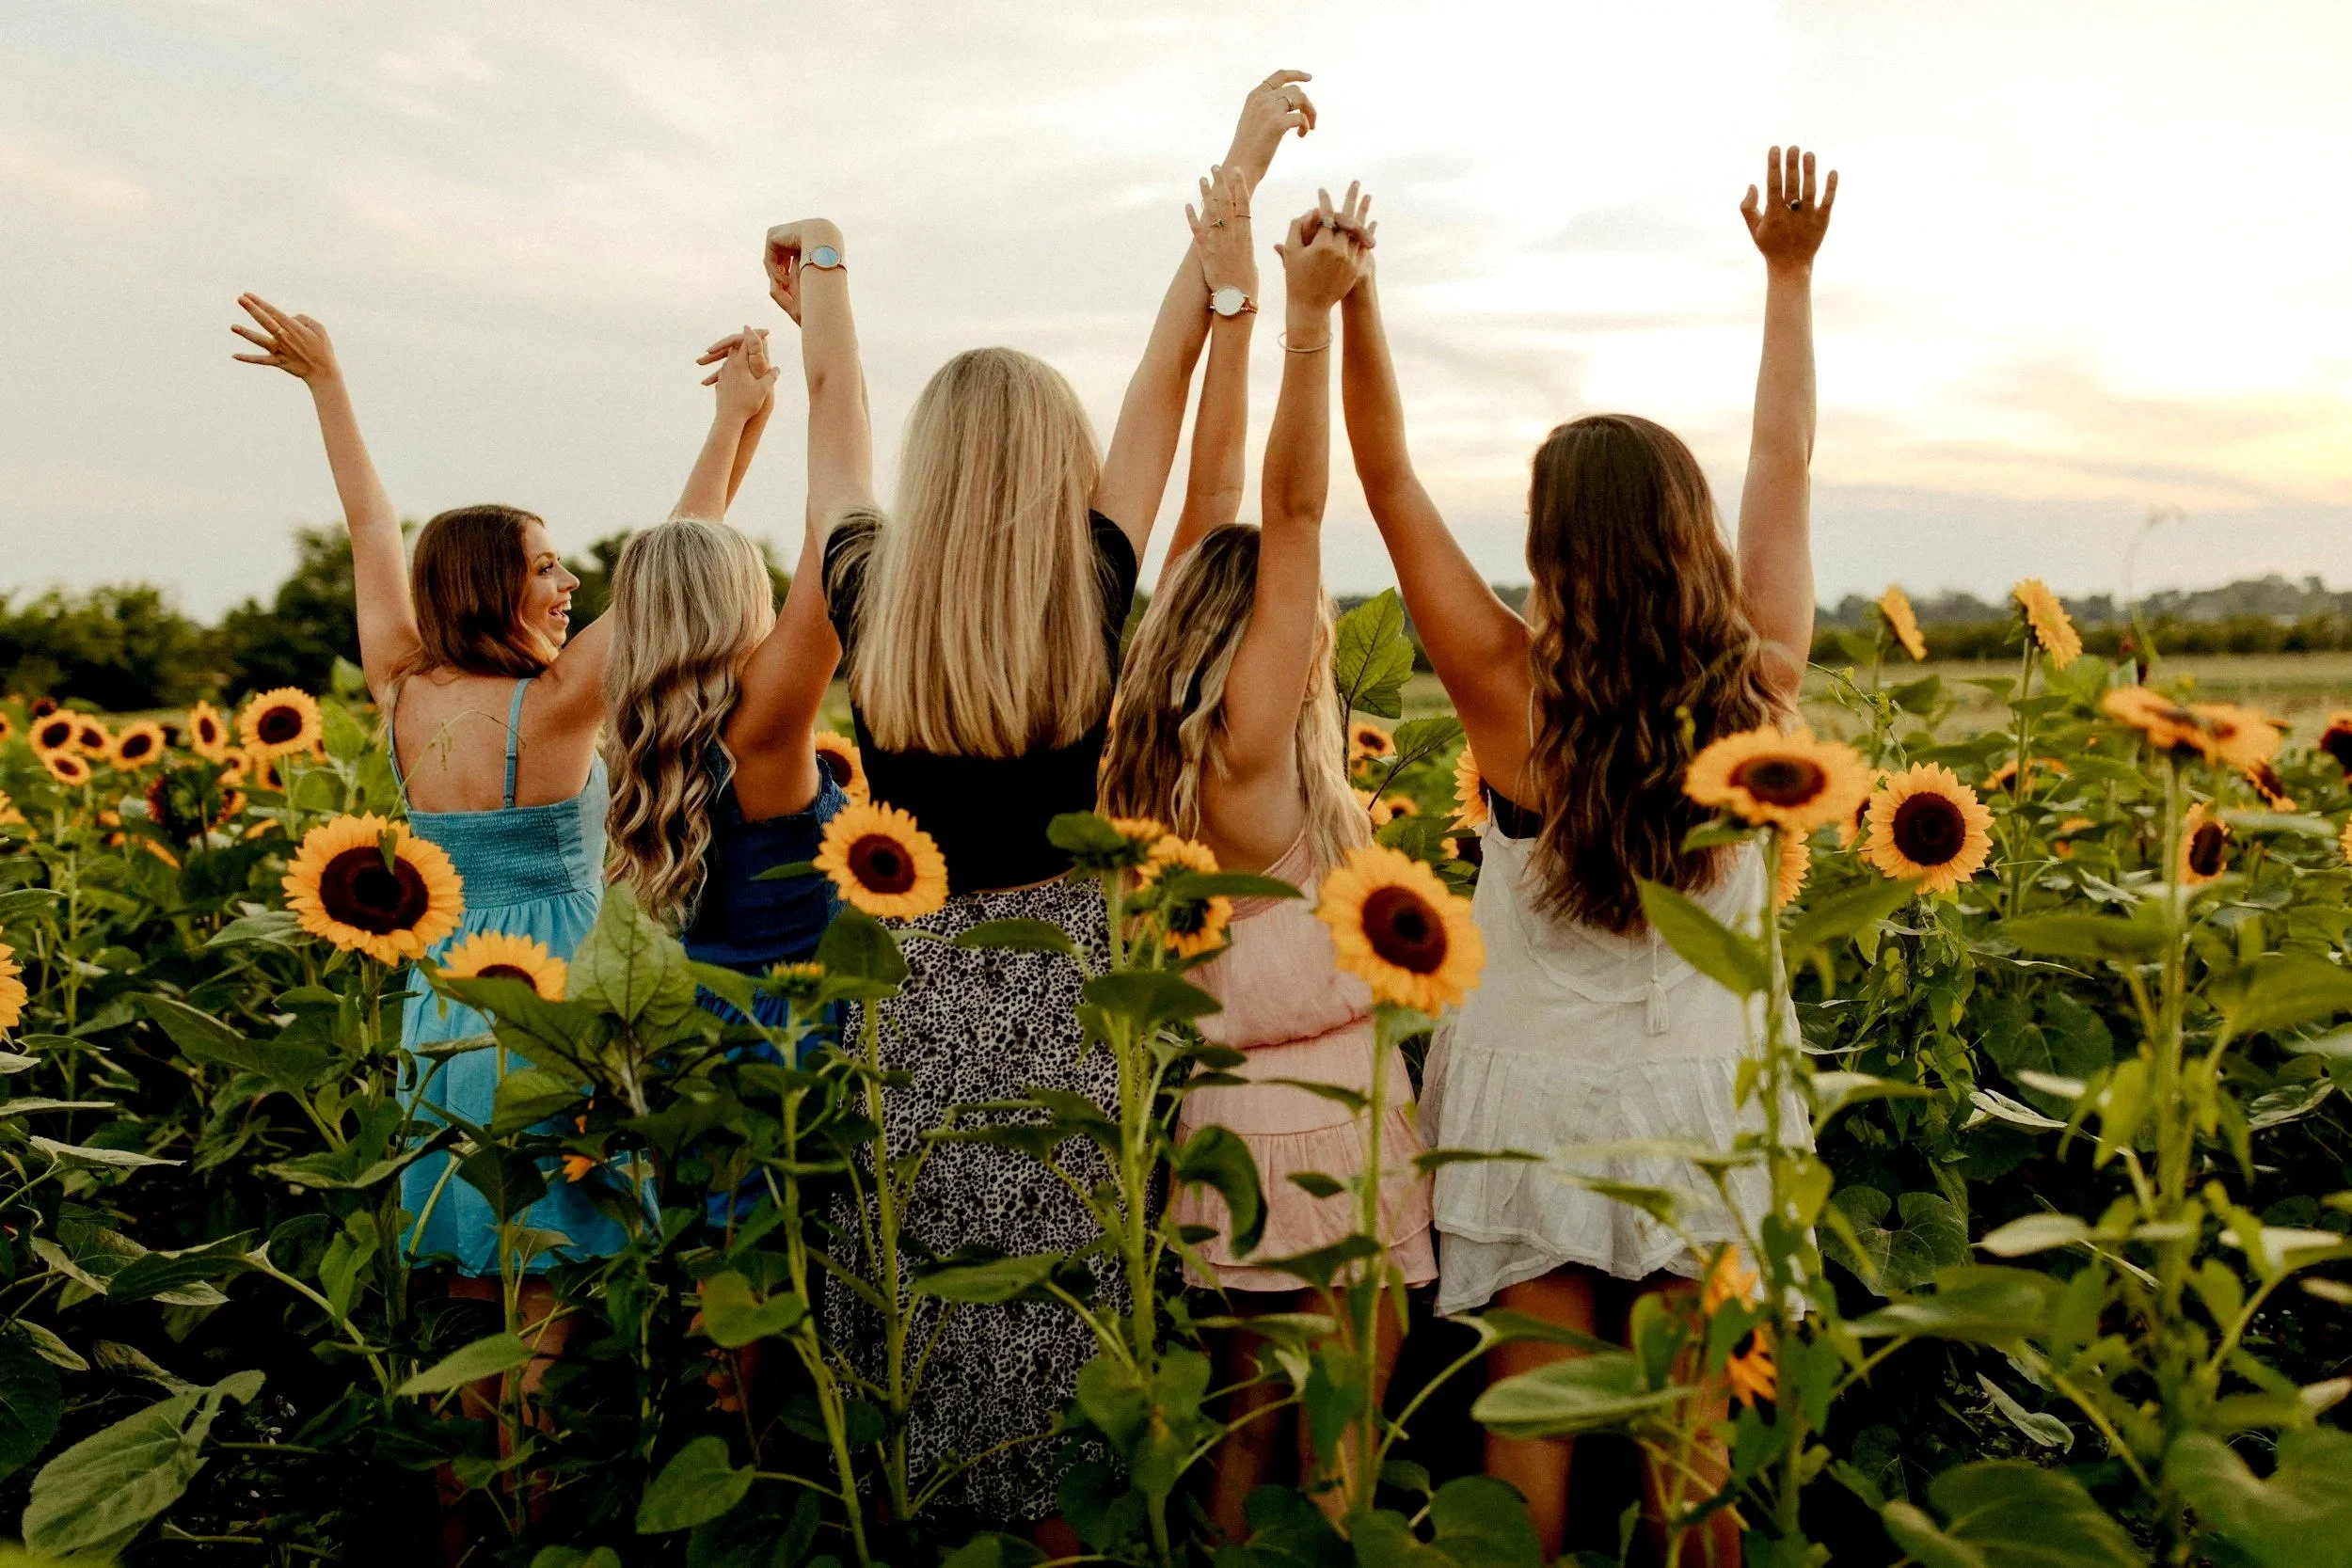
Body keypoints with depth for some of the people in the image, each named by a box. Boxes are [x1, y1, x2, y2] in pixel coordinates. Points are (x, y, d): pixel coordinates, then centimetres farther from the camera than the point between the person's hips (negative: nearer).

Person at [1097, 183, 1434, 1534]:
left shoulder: (1175, 737, 2)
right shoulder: (1250, 749, -18)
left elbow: (1218, 505, 5)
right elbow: (1292, 513, -22)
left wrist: (1232, 298, 10)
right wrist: (1308, 316, -21)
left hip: (1225, 1108, 8)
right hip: (1314, 1125, -8)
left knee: (1251, 1412, 20)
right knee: (1336, 1448, 7)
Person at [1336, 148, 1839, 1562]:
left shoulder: (1513, 701, -19)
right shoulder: (1760, 691, -11)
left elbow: (1391, 480, -15)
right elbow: (1785, 465, 1)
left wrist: (1352, 299, -14)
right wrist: (1791, 273, 11)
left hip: (1540, 1095, -2)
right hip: (1702, 1097, 3)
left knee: (1532, 1414, 11)